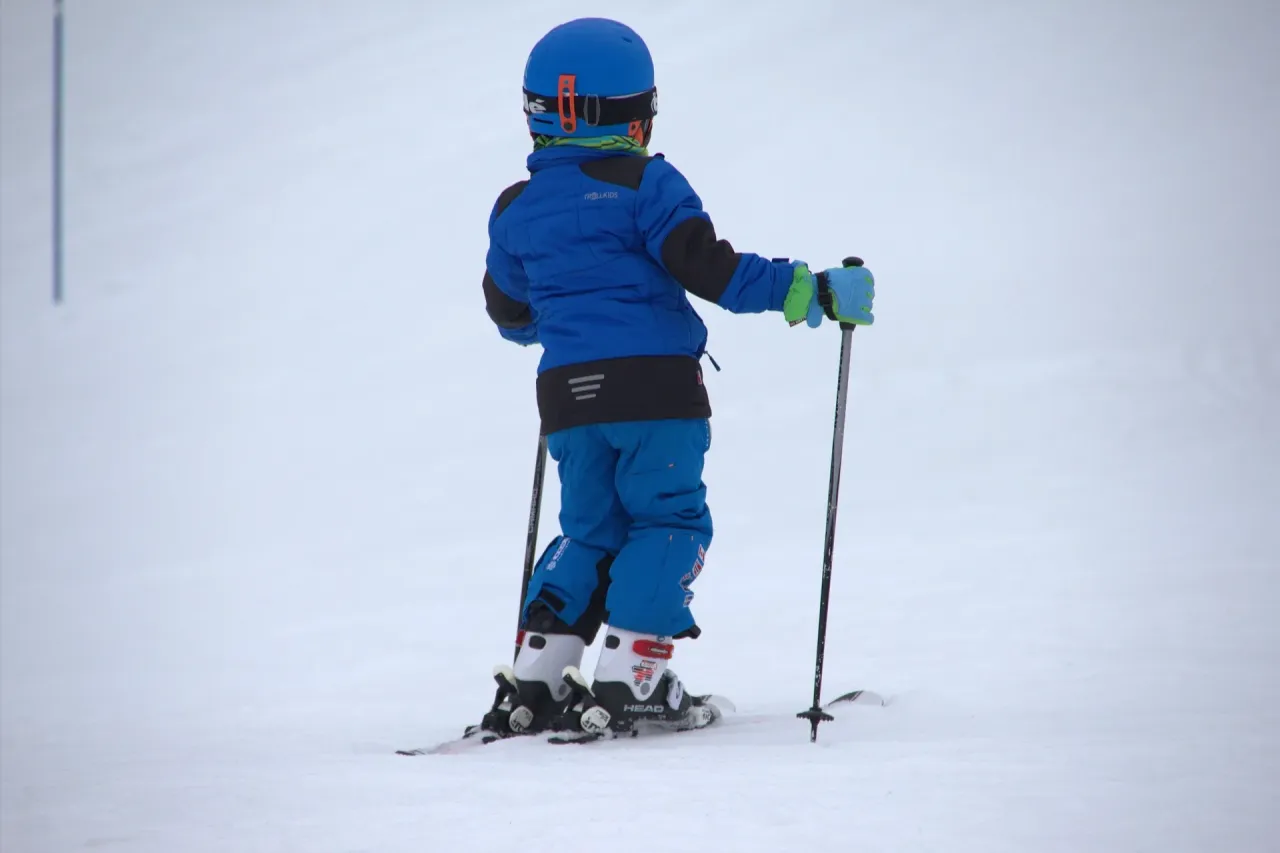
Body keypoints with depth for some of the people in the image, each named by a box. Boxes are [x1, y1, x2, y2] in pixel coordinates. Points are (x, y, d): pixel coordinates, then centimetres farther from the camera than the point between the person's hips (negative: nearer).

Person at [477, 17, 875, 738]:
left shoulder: (515, 209, 12)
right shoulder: (645, 184, -5)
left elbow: (509, 314, 23)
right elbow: (709, 269, -13)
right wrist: (810, 292, -10)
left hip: (568, 393, 5)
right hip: (655, 384, -5)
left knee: (591, 529, 17)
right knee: (669, 522, 5)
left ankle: (533, 684, 7)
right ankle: (628, 678, -8)